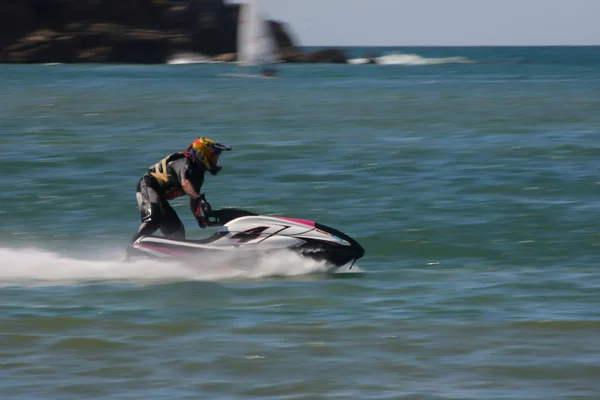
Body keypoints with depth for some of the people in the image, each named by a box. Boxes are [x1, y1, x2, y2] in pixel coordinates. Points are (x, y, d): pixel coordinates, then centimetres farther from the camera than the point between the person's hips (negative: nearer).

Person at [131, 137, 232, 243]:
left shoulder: (198, 174, 14)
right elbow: (185, 183, -35)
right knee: (153, 220, -33)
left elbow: (193, 202, 18)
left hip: (159, 197, 11)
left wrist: (199, 218, 4)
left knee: (176, 230, 9)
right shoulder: (184, 162, -14)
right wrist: (198, 198, -49)